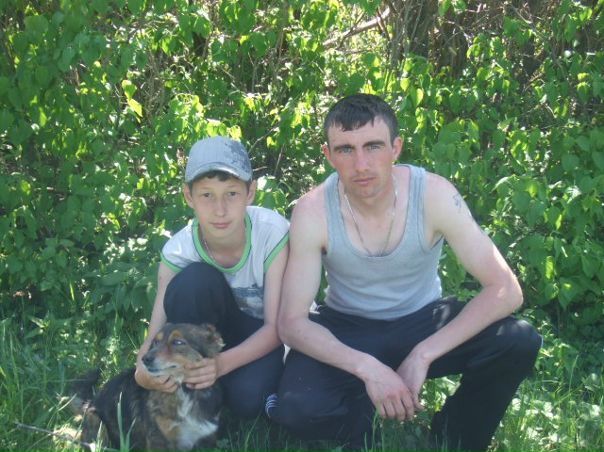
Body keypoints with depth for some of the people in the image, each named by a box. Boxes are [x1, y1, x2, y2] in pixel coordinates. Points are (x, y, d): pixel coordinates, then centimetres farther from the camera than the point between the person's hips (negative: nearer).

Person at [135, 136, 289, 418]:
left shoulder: (273, 232, -26)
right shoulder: (178, 251, -21)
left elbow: (276, 324, -24)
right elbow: (156, 336, -21)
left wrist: (222, 363, -41)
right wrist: (143, 371, -46)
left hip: (261, 336, -1)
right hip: (216, 328, 1)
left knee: (247, 398, -34)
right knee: (194, 280, -32)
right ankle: (194, 393, -16)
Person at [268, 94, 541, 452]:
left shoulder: (434, 194, -22)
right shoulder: (313, 211, -22)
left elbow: (506, 290, -23)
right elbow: (292, 323, -20)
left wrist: (423, 355, -31)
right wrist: (368, 368, -35)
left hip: (422, 321, 1)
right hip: (346, 330, -1)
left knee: (519, 343, -25)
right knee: (295, 408, -31)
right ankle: (363, 418, 6)